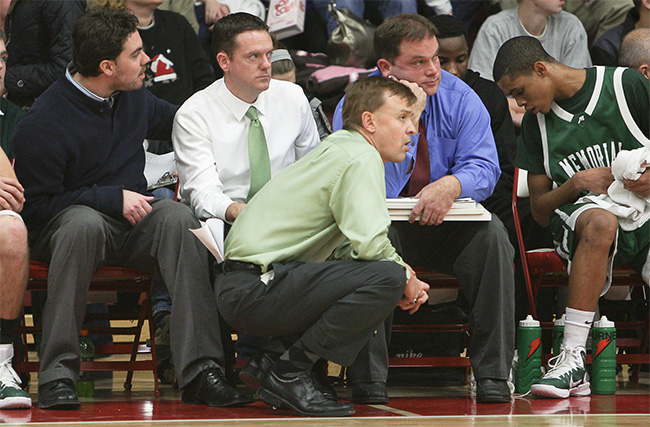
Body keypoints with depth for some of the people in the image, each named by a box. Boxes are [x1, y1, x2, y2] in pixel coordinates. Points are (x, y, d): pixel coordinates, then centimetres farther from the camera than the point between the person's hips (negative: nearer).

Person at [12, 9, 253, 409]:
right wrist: (112, 198, -16)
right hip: (63, 224, -5)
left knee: (177, 216, -28)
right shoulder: (42, 124, -13)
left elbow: (173, 120, 31)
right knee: (84, 222, -40)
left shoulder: (134, 97, 8)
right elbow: (36, 206, -12)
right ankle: (57, 372, -36)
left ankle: (200, 369, -34)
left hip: (132, 221, 5)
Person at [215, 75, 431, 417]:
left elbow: (348, 245, 17)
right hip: (255, 290, -10)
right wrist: (406, 277, -4)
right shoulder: (361, 158, -9)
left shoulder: (337, 149, 22)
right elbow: (369, 243, -22)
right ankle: (290, 370, -12)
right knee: (387, 277, -21)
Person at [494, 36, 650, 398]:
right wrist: (576, 183, -4)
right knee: (601, 221, -36)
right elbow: (540, 209, 15)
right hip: (583, 212, 0)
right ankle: (572, 359, -42)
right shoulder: (536, 123, 15)